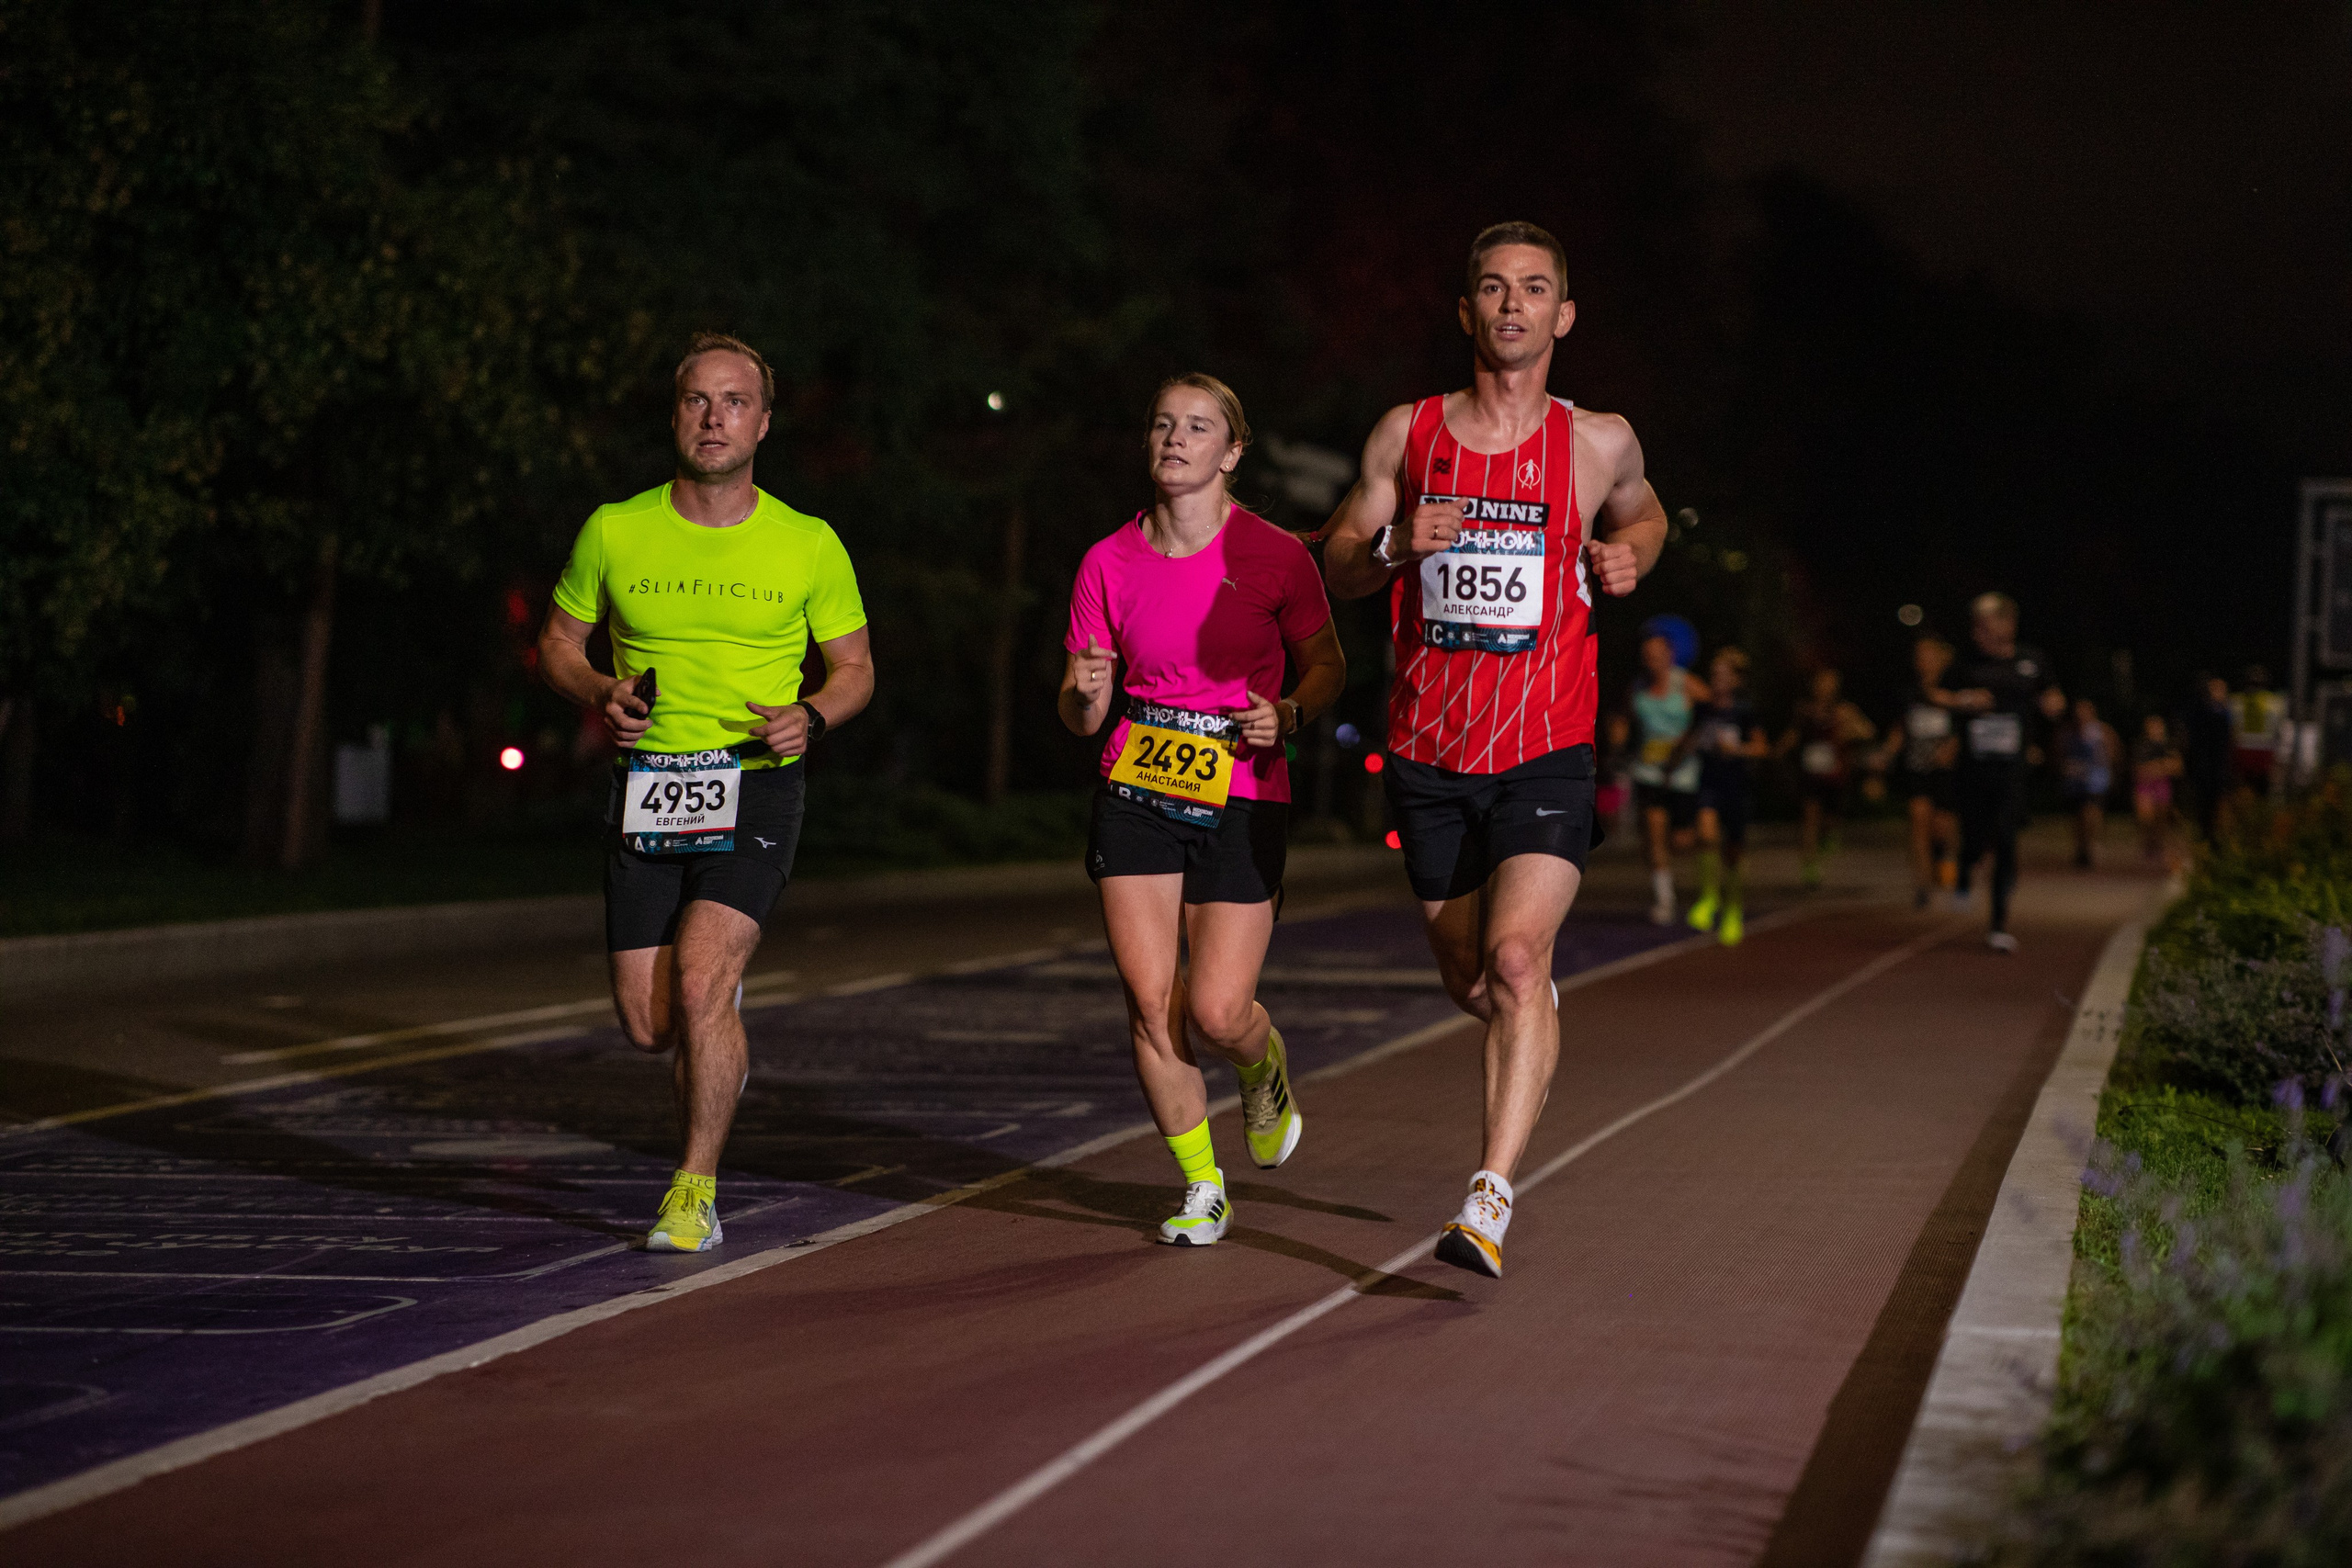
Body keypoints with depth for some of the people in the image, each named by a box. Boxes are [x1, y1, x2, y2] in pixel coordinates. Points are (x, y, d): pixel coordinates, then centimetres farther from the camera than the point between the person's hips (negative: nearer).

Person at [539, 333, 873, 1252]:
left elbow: (855, 668, 10)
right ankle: (722, 1035, 40)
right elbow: (559, 642, 14)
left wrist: (810, 716, -11)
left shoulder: (809, 546, 0)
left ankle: (695, 1193, -5)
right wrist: (601, 694, -7)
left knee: (699, 976, -21)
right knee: (649, 1026, 1)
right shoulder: (614, 533, 2)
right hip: (646, 788, 2)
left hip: (756, 787, -2)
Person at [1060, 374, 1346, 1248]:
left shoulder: (1275, 556, -5)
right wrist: (1085, 694, -18)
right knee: (1149, 1001, -6)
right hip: (1135, 797, 2)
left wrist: (1287, 715, -14)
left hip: (1242, 804, -2)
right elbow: (1079, 716, 6)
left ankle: (1264, 1063, 30)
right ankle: (1201, 1186, 12)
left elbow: (1327, 667, 7)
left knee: (1216, 1012, -9)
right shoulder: (1109, 563, 2)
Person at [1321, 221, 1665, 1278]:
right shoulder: (1408, 434, 4)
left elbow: (1644, 515, 25)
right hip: (1428, 754, 2)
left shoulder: (1598, 443, 3)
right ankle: (1531, 1023, 52)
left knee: (1515, 960, -21)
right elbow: (1336, 571, 8)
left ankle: (1490, 1201, -22)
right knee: (1468, 979, 14)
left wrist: (1628, 555, 1)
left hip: (1545, 753, -2)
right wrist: (1394, 545, -14)